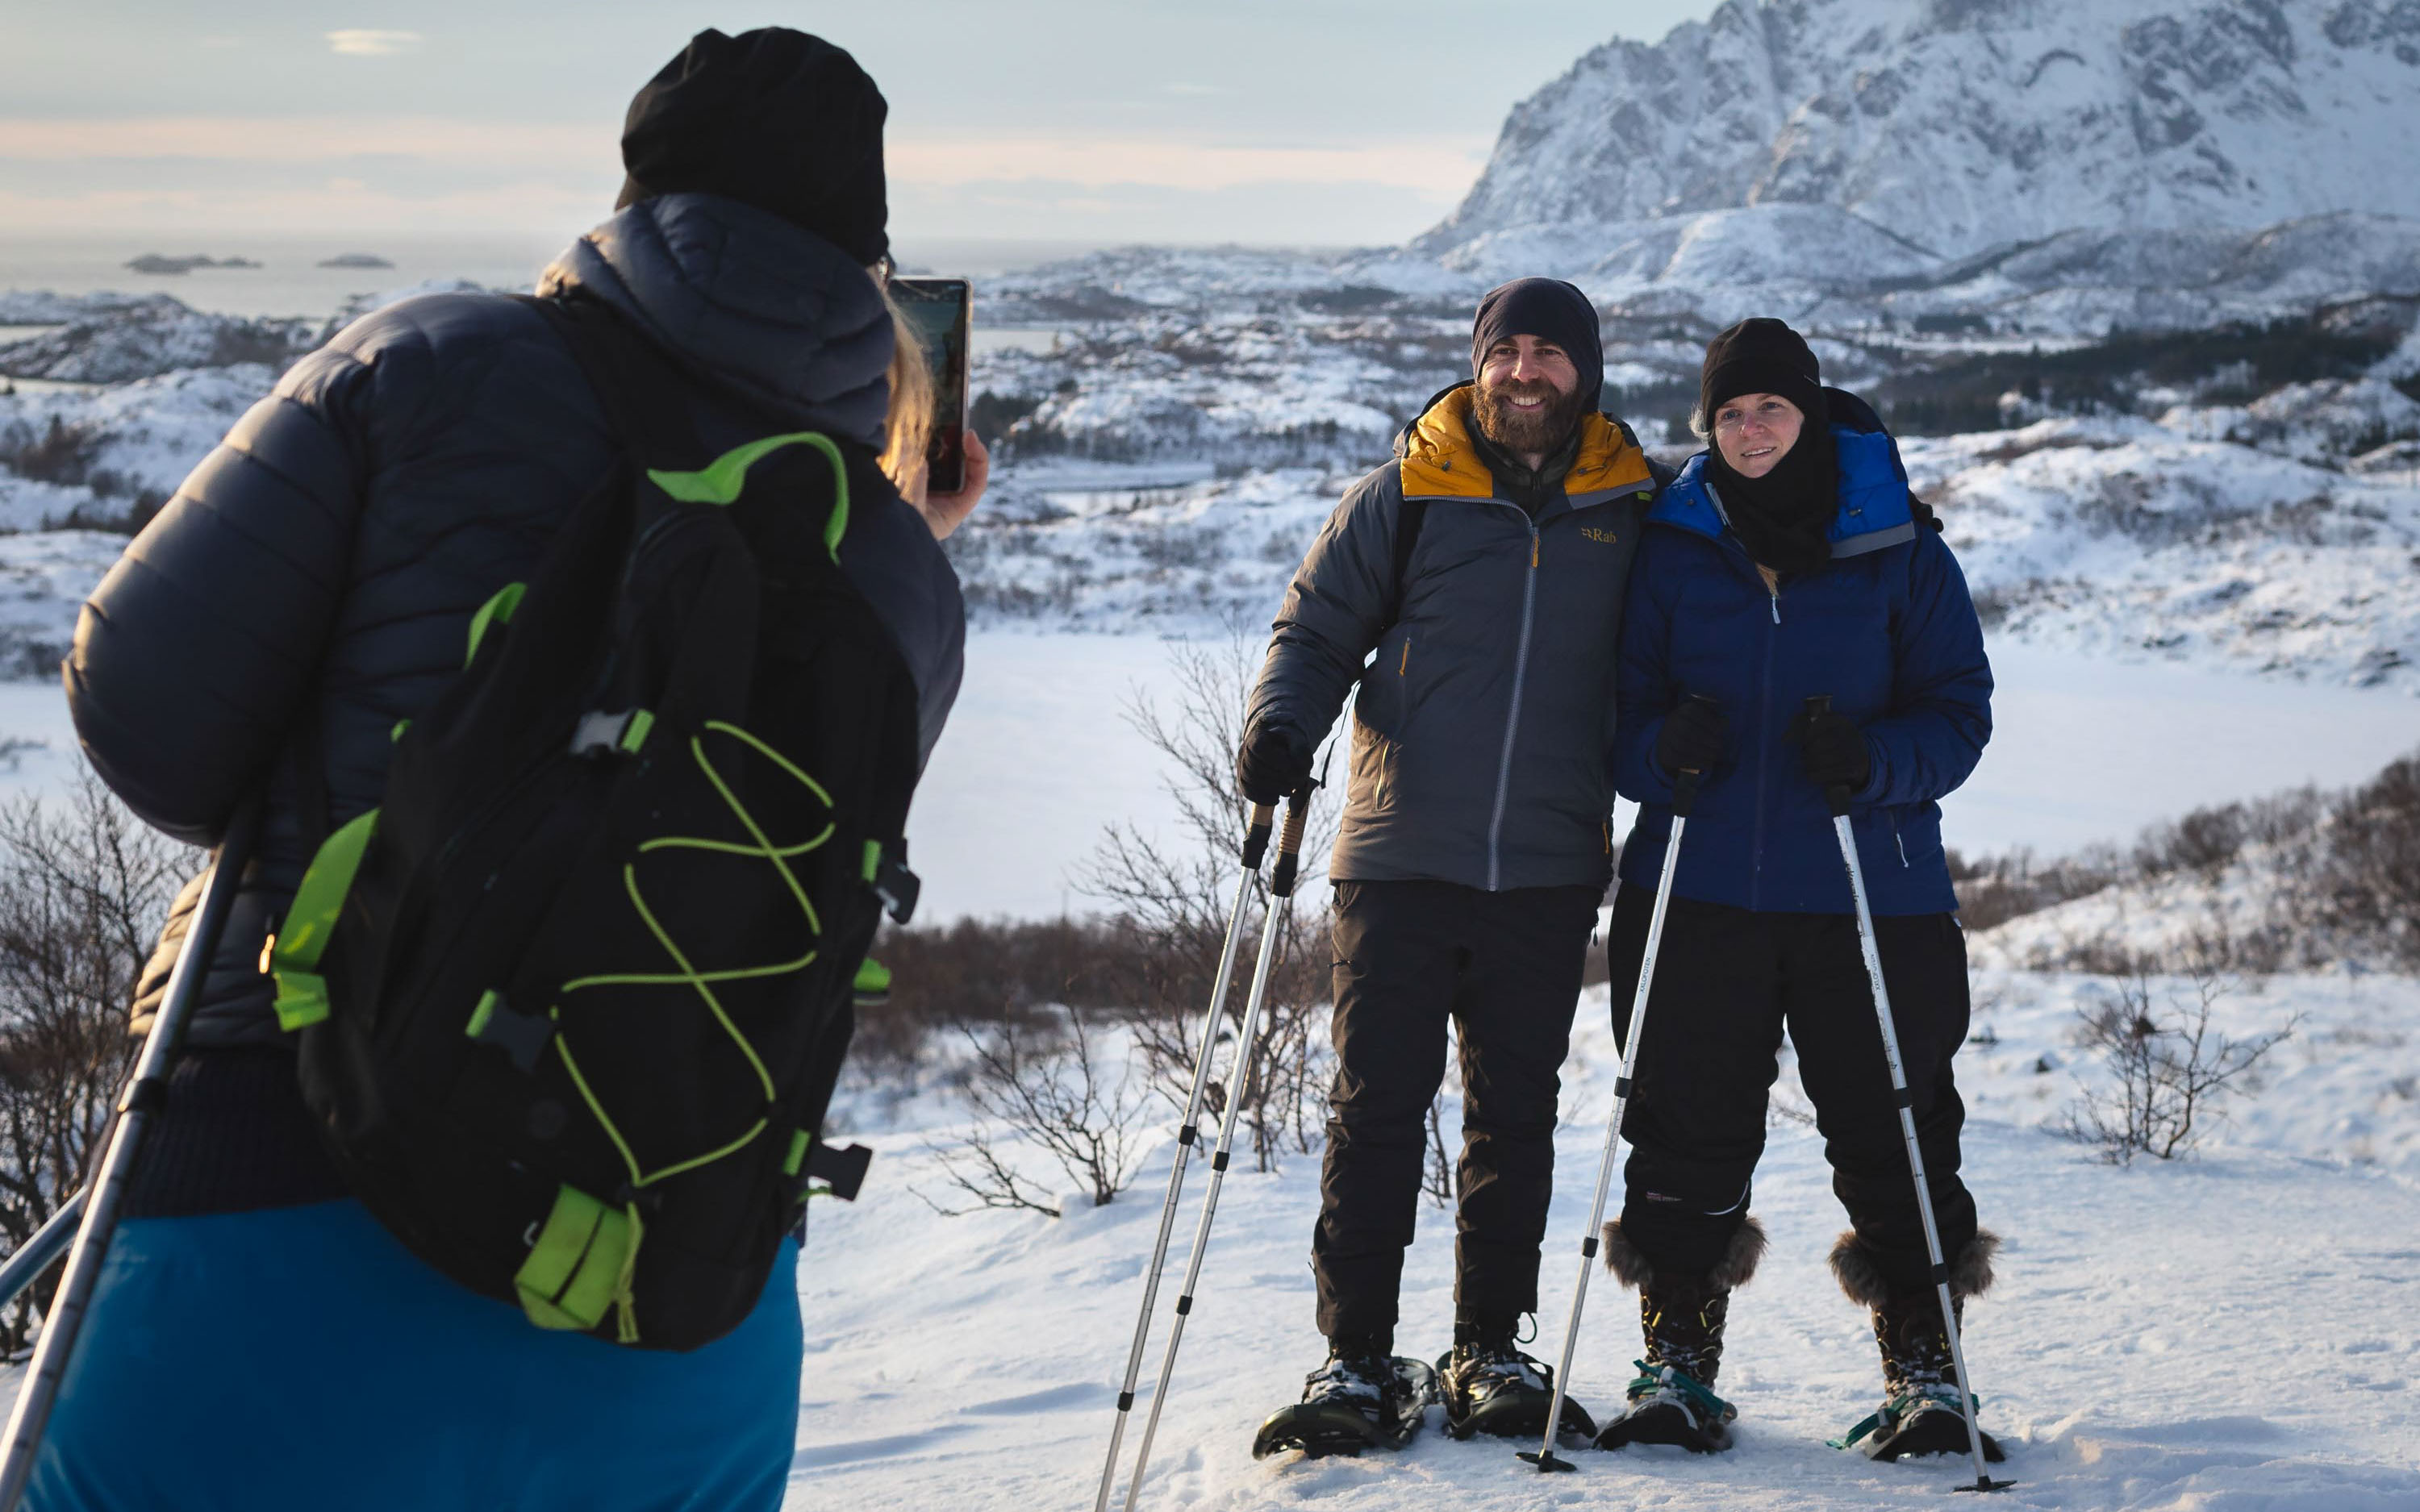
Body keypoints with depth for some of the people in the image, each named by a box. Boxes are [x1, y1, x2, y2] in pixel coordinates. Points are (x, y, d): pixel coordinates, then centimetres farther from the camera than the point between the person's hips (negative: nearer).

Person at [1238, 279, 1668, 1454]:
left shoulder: (1633, 509, 6)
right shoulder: (1406, 495, 3)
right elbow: (1317, 626, 7)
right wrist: (1280, 726, -10)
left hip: (1549, 872, 1)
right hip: (1401, 858, -1)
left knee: (1515, 1115, 8)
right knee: (1375, 1106, -2)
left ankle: (1490, 1349, 18)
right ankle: (1357, 1356, 4)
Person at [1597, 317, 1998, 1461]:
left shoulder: (1898, 549, 2)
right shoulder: (1668, 548, 6)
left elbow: (1958, 710, 2)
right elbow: (1615, 701, 8)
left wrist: (1875, 761, -17)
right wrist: (1663, 750, -15)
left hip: (1872, 897, -1)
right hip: (1697, 888, 1)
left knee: (1896, 1135, 3)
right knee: (1688, 1137, 4)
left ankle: (1923, 1366, 15)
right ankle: (1677, 1366, 15)